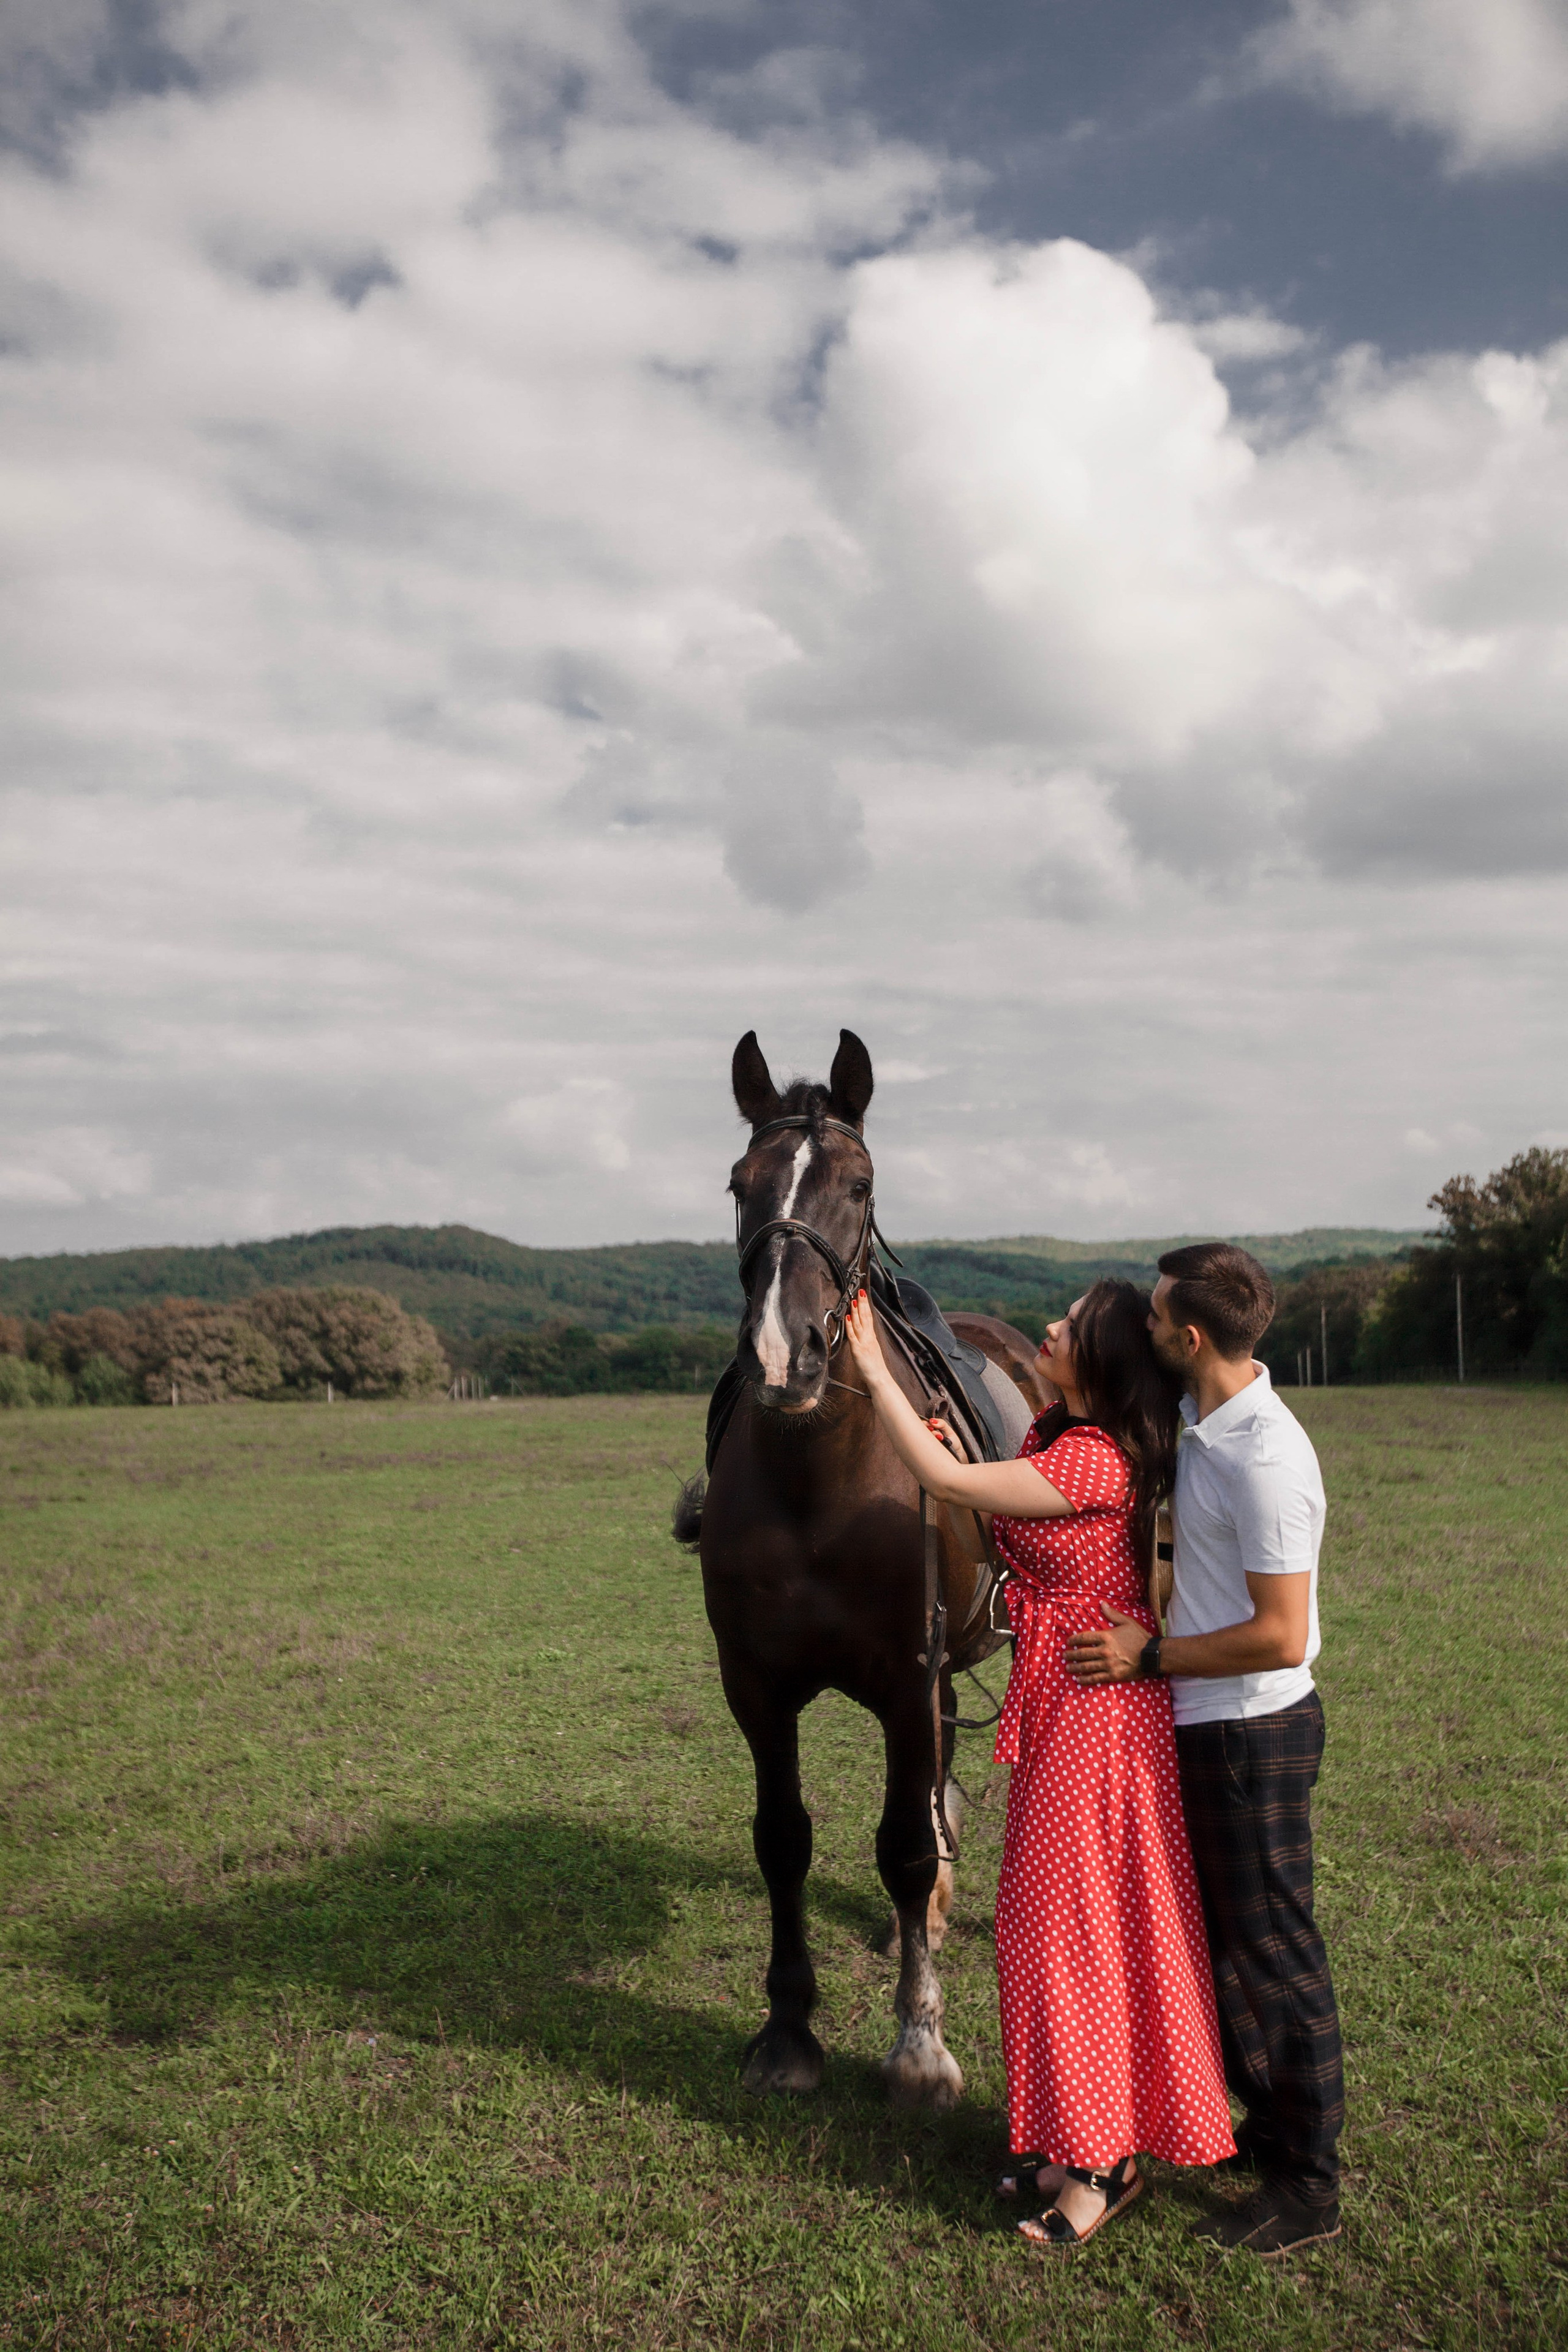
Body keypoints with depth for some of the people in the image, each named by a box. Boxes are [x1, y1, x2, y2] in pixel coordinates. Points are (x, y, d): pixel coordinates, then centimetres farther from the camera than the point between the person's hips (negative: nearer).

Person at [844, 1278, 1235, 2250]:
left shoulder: (1097, 1461, -23)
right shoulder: (1061, 1440, 7)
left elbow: (949, 1482, -25)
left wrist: (875, 1368, -18)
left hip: (1096, 1712, -10)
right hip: (1063, 1704, 10)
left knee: (1081, 1925, 1)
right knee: (1058, 1919, 17)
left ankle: (1105, 2162, 15)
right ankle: (1076, 2139, 30)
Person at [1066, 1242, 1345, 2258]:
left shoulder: (1265, 1458, -27)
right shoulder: (1204, 1423, 2)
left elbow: (1280, 1637, -27)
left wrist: (1147, 1657, -17)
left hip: (1255, 1731, -10)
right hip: (1206, 1728, 10)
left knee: (1275, 1954, 4)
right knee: (1224, 1940, 22)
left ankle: (1309, 2190, 19)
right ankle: (1268, 2128, 39)